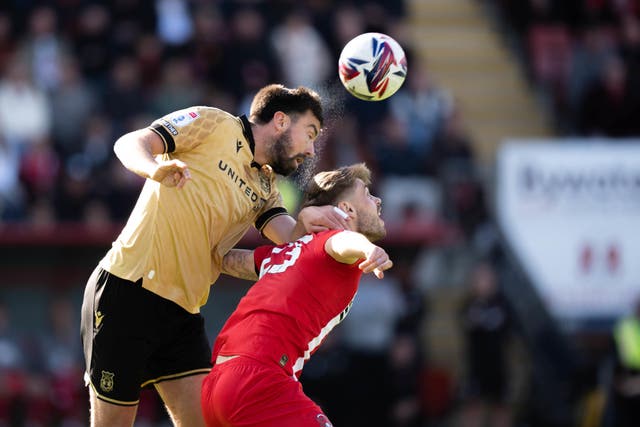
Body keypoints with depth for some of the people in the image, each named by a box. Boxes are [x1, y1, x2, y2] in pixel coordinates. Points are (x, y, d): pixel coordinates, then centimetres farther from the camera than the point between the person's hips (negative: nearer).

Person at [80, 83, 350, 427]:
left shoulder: (265, 186, 18)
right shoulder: (214, 125, -1)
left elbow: (288, 238, 1)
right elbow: (129, 143, -10)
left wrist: (305, 222, -23)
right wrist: (155, 169, -33)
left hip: (182, 312, 7)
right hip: (126, 294, -7)